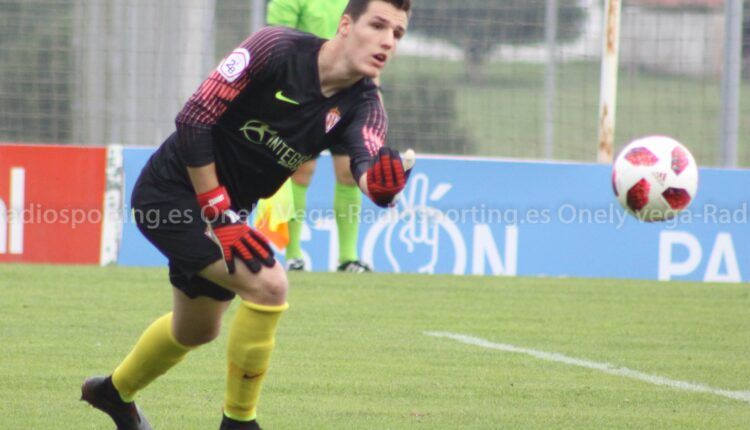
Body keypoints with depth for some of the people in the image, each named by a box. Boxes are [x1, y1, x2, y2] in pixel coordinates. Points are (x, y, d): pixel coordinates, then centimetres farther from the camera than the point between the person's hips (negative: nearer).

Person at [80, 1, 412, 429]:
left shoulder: (362, 105, -11)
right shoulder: (276, 49, -24)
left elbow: (370, 175, -30)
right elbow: (193, 120, -21)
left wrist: (383, 179, -55)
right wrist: (219, 215, -22)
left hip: (225, 207, 7)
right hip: (172, 191, -7)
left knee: (196, 329, 25)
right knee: (268, 284, -24)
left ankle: (115, 391, 53)